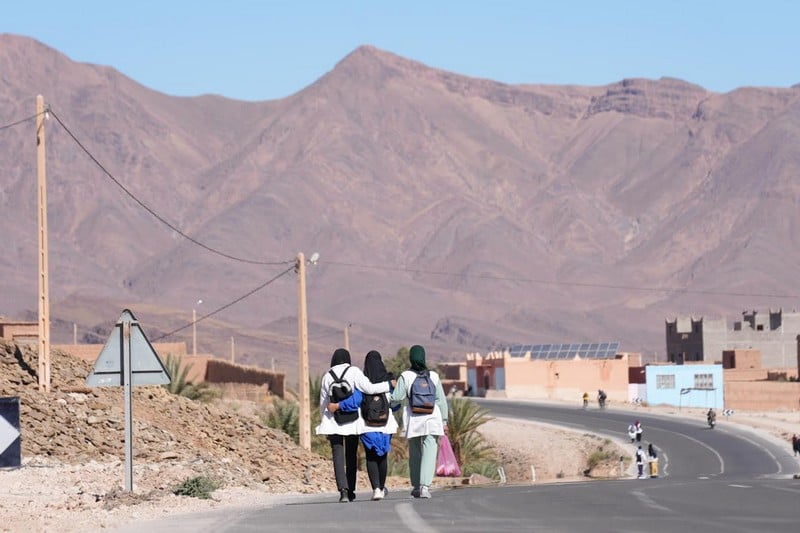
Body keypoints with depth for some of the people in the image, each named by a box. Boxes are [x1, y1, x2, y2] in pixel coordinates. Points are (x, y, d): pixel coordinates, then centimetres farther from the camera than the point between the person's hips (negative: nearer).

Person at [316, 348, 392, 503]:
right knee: (351, 456, 14)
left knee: (338, 456, -4)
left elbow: (323, 403, 11)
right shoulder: (353, 372, -2)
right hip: (352, 421, 0)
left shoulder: (327, 376, 6)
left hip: (333, 421, 0)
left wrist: (325, 421, 23)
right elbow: (369, 388, -13)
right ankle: (350, 491, 20)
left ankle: (343, 490, -21)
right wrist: (388, 385, -2)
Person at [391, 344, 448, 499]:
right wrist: (444, 421, 10)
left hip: (413, 421, 0)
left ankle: (416, 486, 18)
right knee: (429, 453, -5)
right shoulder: (433, 376, 2)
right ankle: (425, 486, -20)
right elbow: (441, 400, 5)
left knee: (414, 453, 14)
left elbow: (397, 397, -10)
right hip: (432, 420, 0)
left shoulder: (405, 376, -4)